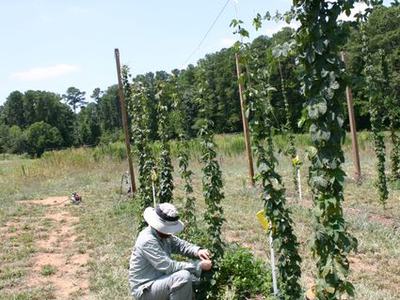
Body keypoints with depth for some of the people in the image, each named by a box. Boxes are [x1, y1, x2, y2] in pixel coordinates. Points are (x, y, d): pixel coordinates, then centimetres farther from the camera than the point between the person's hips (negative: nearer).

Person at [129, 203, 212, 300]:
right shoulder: (148, 241, -27)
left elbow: (181, 245, 8)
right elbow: (169, 266, -30)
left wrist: (197, 251, -13)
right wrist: (199, 266, -26)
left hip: (159, 279, 9)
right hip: (145, 290, -9)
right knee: (183, 277, -28)